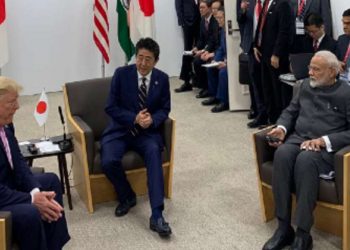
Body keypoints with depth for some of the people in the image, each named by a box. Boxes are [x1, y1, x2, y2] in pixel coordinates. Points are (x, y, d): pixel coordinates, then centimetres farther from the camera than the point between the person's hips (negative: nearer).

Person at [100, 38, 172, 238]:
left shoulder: (162, 78, 1)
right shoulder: (121, 74, -5)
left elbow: (165, 109, 5)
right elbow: (111, 107, -6)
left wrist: (152, 120, -18)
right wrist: (134, 118, -21)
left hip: (148, 132, 1)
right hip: (120, 130, 0)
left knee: (154, 153, -33)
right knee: (109, 162, -29)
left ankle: (157, 216, -35)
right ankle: (127, 197, 4)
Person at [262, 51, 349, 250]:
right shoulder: (306, 85, 15)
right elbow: (291, 111, 20)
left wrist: (324, 141, -21)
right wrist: (282, 128, -1)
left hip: (327, 147, -5)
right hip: (298, 138, 5)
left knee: (305, 159, -38)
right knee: (282, 153, -30)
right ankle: (284, 228, -25)